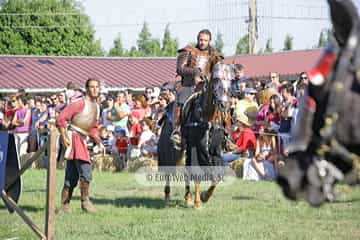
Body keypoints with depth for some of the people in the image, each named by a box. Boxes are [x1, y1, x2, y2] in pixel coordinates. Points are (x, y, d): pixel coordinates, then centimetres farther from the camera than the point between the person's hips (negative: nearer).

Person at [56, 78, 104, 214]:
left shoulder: (96, 107, 16)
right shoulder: (80, 103, -11)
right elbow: (61, 118, -16)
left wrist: (99, 142, 12)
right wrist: (64, 137, -20)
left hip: (82, 140, 9)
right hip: (74, 138, -9)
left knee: (72, 177, 9)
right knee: (85, 170, -14)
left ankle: (64, 205, 13)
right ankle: (85, 201, -6)